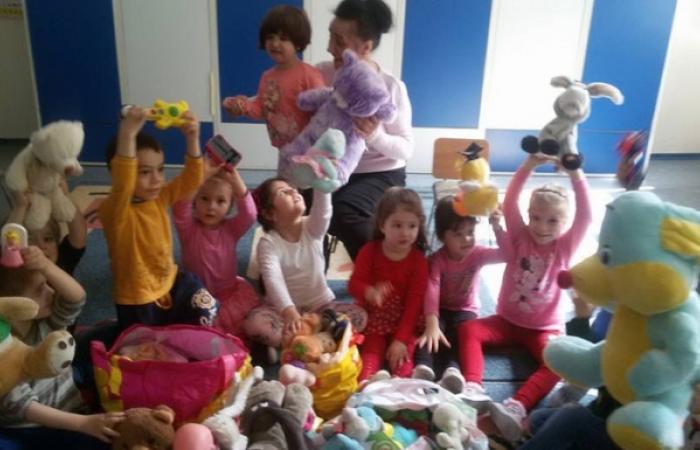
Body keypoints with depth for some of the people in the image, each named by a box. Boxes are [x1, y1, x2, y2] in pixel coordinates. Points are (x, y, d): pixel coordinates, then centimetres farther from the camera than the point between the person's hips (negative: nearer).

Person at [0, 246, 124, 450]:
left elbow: (76, 298, -26)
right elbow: (20, 405, -20)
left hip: (64, 424, 2)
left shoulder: (50, 322, -4)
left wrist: (46, 266, -45)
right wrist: (84, 423, -29)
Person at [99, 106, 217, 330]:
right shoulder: (113, 209, -26)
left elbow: (191, 179, -12)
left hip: (170, 282, 6)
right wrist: (127, 135, -58)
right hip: (137, 299, -6)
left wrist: (192, 138, -28)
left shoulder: (160, 198, -5)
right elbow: (122, 183, -47)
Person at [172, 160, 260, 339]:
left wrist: (237, 183, -41)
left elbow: (249, 214, -25)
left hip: (230, 291, 2)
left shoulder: (231, 228, -5)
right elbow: (180, 207, -31)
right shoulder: (188, 228, -11)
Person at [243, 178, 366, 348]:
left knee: (359, 316, -21)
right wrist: (288, 311, -44)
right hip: (284, 308, -2)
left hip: (320, 304, 3)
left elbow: (322, 210, -28)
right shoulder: (268, 243, -12)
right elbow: (273, 280, -26)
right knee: (254, 323, -32)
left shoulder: (313, 228, -4)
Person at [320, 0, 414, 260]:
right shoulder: (323, 73, -4)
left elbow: (406, 149, -8)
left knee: (343, 210, -32)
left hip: (380, 173, -4)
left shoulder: (392, 87, -12)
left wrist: (375, 135, -28)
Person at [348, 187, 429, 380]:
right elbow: (354, 283, -9)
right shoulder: (370, 251, -3)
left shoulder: (418, 260, -6)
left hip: (403, 324, 1)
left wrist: (401, 339, -19)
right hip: (372, 321, 0)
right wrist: (369, 292, -36)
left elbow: (414, 302, -11)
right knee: (370, 354, -22)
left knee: (403, 359, -22)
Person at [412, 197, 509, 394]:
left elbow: (506, 254, -23)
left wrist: (497, 227, -38)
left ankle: (453, 370, -55)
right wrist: (432, 325, -46)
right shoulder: (437, 259, -16)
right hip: (441, 310, -1)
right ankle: (423, 367, -55)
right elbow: (431, 290, -31)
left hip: (465, 310, 1)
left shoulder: (477, 254, -8)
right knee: (432, 331, -33)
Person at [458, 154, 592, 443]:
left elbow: (585, 216, -21)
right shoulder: (520, 237, -2)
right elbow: (510, 203, -18)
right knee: (468, 329, -23)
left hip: (544, 328, -1)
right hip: (507, 320, 2)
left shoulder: (565, 246, -4)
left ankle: (517, 406, -46)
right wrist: (529, 166, -31)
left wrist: (574, 173, -33)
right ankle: (473, 388, -40)